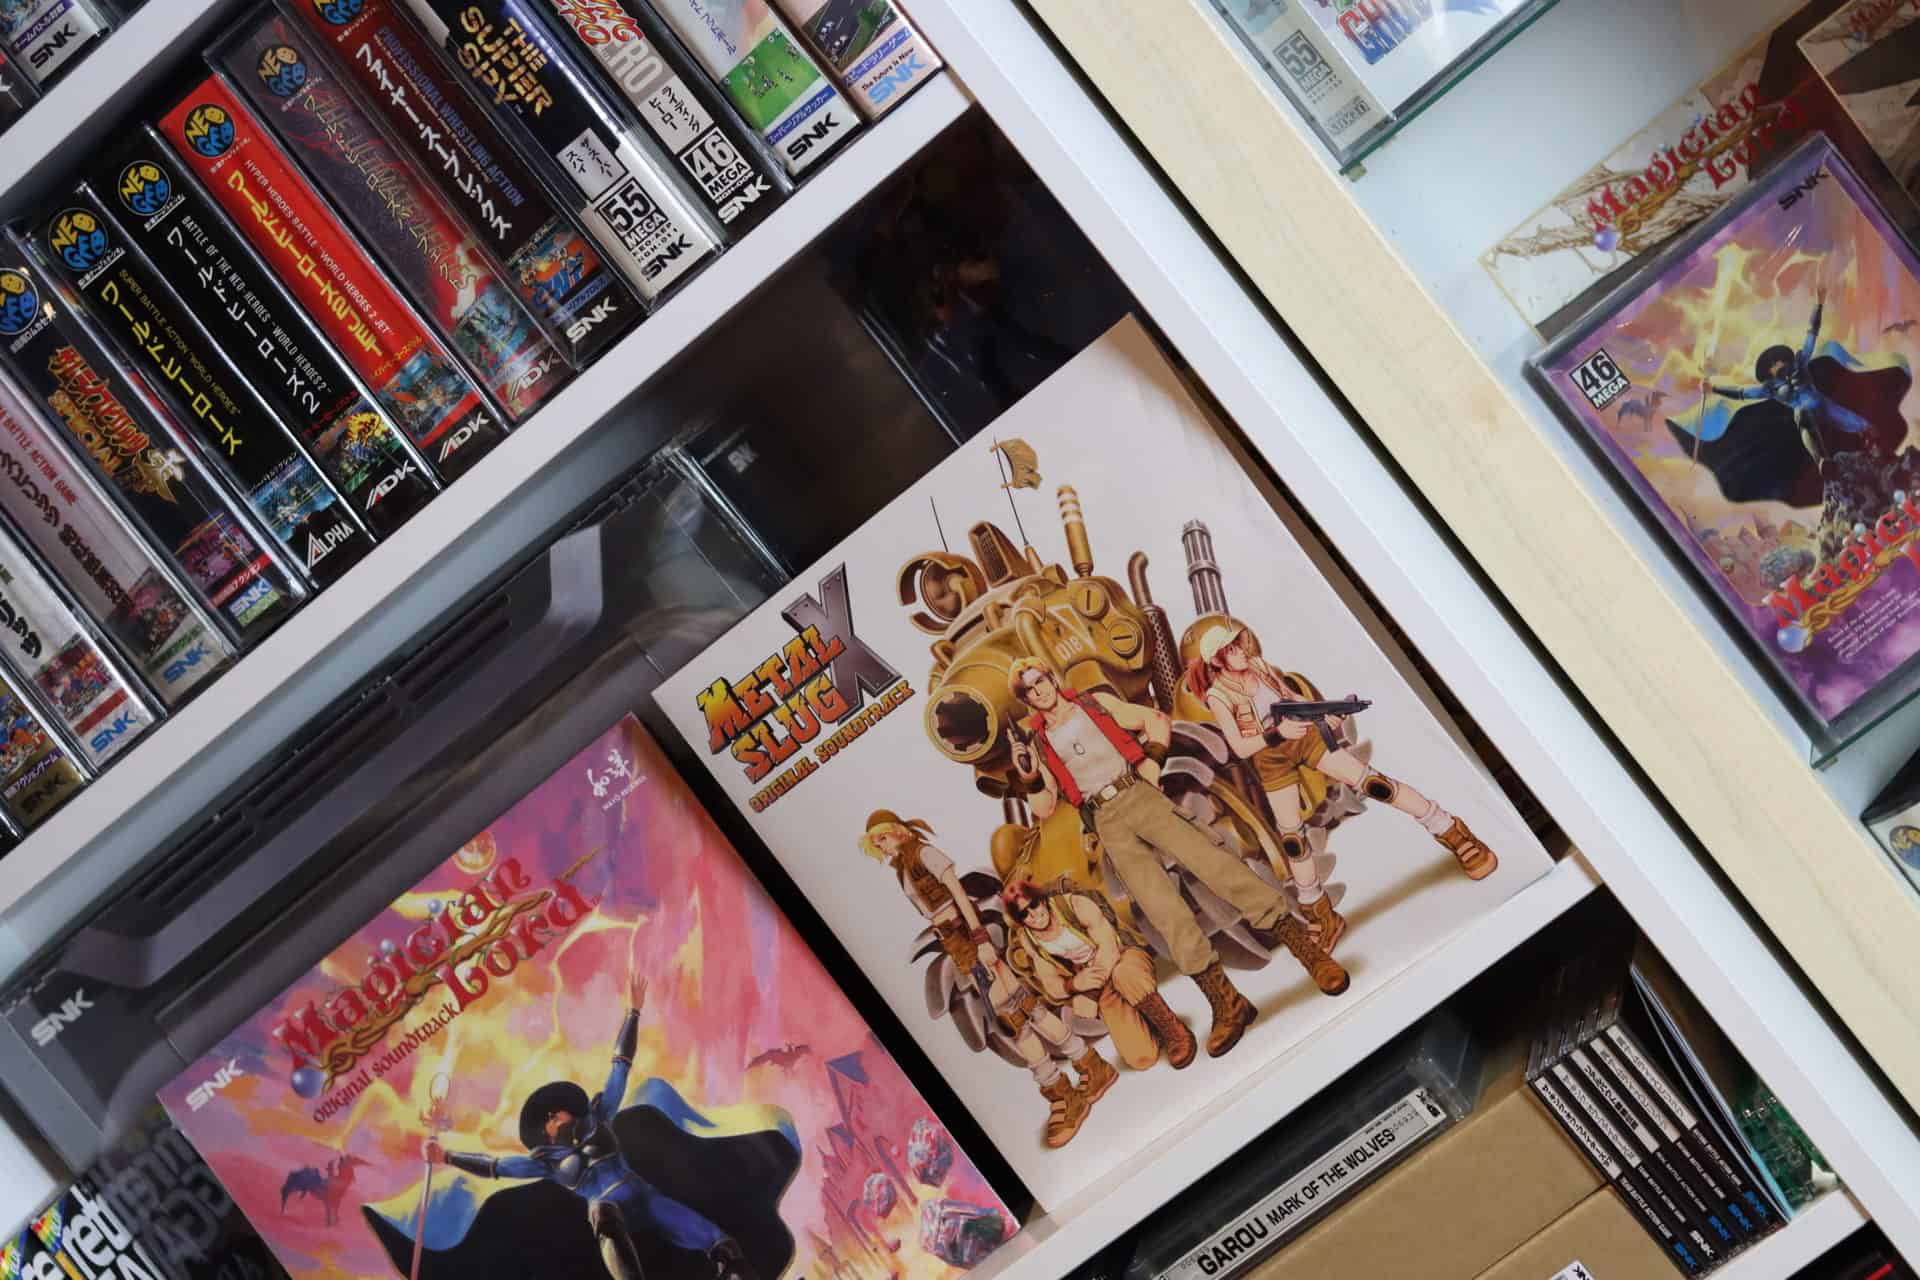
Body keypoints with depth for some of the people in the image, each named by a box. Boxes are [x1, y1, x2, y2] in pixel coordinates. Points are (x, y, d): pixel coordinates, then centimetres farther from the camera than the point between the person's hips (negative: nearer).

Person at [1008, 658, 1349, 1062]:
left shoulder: (1096, 704, 14)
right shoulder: (1038, 743, 14)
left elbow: (1155, 719, 13)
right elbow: (1045, 809, 9)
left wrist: (1154, 757, -2)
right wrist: (1032, 780, -9)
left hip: (1138, 794, -1)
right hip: (1104, 821, 1)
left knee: (1207, 857, -20)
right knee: (1157, 901, -16)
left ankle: (1304, 946, -24)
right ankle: (1225, 1000, -23)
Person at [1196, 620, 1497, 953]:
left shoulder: (1258, 665, 4)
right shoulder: (1218, 695, -11)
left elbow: (1292, 697, 12)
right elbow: (1239, 748, -17)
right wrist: (1278, 733, -29)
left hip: (1305, 735, 3)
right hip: (1270, 759, -3)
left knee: (1372, 782, -8)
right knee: (1292, 839, -3)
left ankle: (1454, 836, -1)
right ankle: (1320, 917, 12)